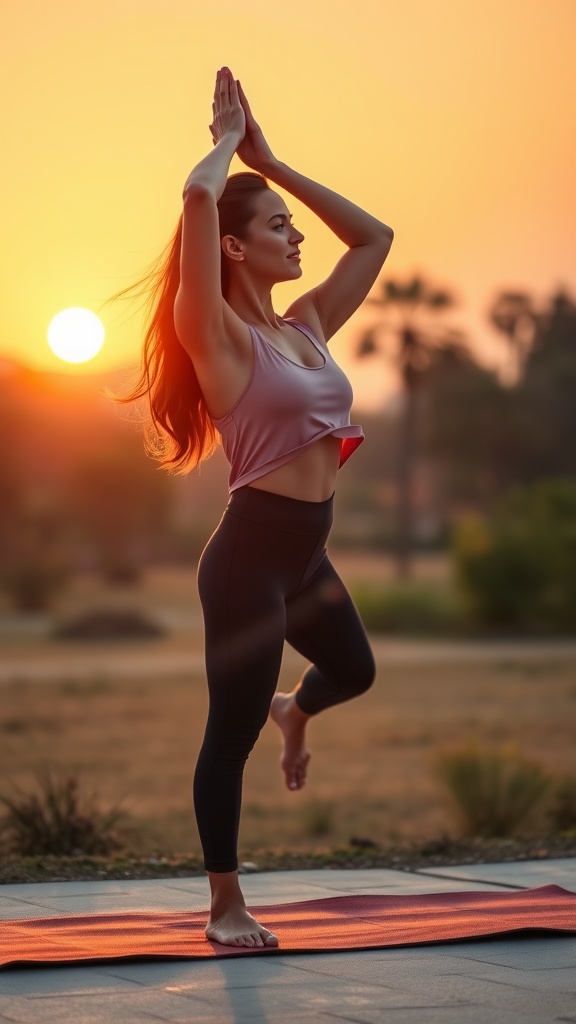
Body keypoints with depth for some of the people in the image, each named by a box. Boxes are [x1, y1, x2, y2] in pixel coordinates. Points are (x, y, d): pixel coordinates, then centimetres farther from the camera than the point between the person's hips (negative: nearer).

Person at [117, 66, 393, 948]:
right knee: (231, 731, 0)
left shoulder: (306, 326, 9)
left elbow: (374, 238, 19)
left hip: (307, 553, 8)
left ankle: (292, 713, 62)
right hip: (251, 552, -8)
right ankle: (227, 906, 11)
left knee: (353, 671, 29)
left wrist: (269, 161, 13)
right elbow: (198, 196, -26)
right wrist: (229, 143, -5)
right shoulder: (223, 337, -12)